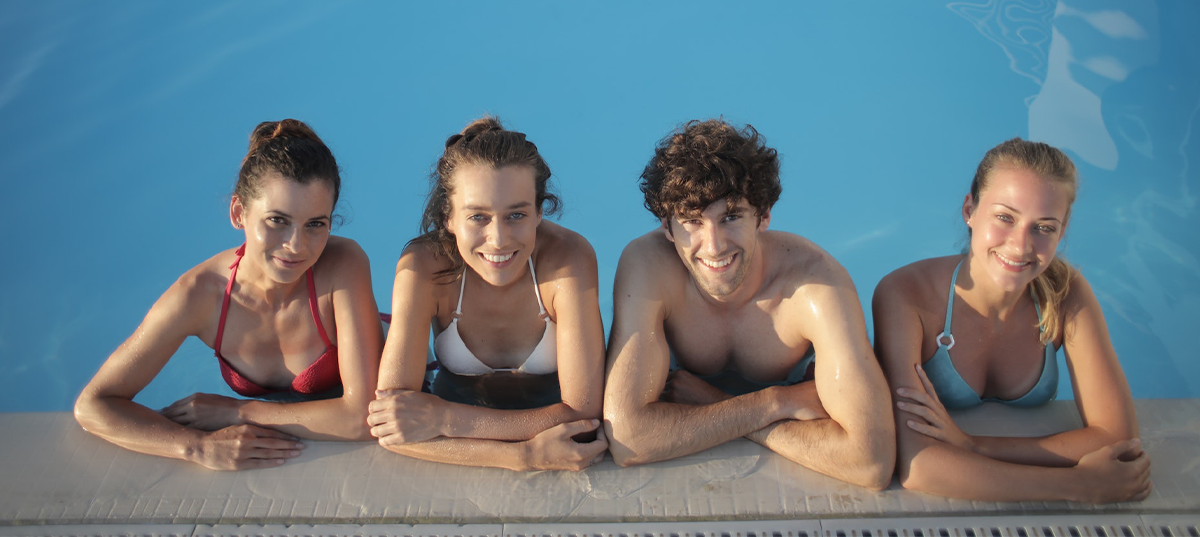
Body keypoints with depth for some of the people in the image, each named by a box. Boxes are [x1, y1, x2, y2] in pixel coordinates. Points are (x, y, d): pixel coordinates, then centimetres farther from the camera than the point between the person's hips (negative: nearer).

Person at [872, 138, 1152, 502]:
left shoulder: (1066, 293, -12)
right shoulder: (904, 296, -23)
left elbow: (1118, 436, -16)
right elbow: (914, 465, -30)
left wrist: (971, 445, -27)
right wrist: (1080, 485, -29)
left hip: (1025, 511, 3)